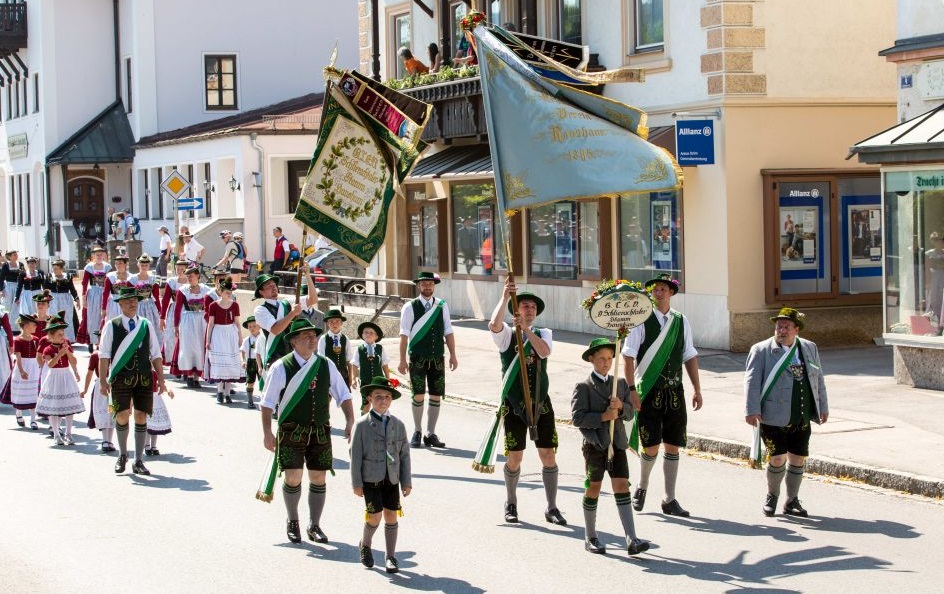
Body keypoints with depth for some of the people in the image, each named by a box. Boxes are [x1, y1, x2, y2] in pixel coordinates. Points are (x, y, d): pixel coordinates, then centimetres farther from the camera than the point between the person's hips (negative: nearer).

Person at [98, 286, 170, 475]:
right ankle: (122, 455, 14)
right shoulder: (111, 326, 2)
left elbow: (155, 355, 12)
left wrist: (161, 380, 7)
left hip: (144, 378, 3)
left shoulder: (146, 325, 11)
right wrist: (103, 381, -6)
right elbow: (104, 355, 0)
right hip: (121, 377, -3)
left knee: (141, 416, 1)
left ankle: (138, 461, 11)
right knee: (122, 415, -9)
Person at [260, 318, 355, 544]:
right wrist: (267, 432, -7)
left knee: (318, 478, 5)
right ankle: (292, 522, 18)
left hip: (320, 431, 3)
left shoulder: (326, 365, 5)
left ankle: (314, 526, 20)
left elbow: (343, 396, 10)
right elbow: (268, 403, -2)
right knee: (293, 478, -7)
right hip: (291, 431, -3)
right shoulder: (281, 368, -6)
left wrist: (350, 422, -2)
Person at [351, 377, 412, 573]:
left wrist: (406, 482, 6)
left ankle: (391, 556, 16)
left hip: (392, 479, 3)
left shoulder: (398, 424, 6)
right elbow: (355, 454, -4)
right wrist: (356, 483, -7)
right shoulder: (362, 424, -5)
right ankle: (365, 545, 20)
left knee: (391, 516, 4)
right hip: (371, 478, -3)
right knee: (375, 516, -8)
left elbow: (404, 454, 8)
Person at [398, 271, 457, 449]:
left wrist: (452, 355, 5)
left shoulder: (442, 306, 7)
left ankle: (430, 434, 13)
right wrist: (403, 359, -8)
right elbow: (404, 334, -4)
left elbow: (448, 332, 10)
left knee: (436, 396, 3)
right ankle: (417, 431, 12)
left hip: (437, 359, 3)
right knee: (418, 395, -6)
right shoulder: (410, 307, -3)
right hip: (417, 359, -3)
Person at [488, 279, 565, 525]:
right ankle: (511, 504, 23)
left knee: (548, 454, 0)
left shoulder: (543, 333, 7)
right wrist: (505, 297, -27)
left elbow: (544, 351, -15)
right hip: (514, 404, -2)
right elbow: (494, 324, -24)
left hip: (541, 403, 2)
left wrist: (526, 329, -24)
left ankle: (552, 508, 9)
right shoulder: (507, 334, 0)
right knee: (514, 457, 2)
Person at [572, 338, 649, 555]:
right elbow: (577, 417, -12)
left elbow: (629, 413, 9)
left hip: (617, 442, 3)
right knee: (593, 488, 6)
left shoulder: (621, 383, 12)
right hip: (594, 445, -3)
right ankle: (591, 538, 20)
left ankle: (632, 540, -11)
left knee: (622, 486, -5)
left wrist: (621, 407, -13)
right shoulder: (583, 387, -3)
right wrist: (603, 417, -19)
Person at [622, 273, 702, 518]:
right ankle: (642, 487, 23)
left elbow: (690, 357, 13)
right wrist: (632, 390, -14)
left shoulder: (681, 322, 8)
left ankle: (670, 500, 13)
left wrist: (697, 389, 9)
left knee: (673, 446, 4)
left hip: (674, 392, 4)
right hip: (648, 393, -4)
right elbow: (628, 357, -8)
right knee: (651, 446, -5)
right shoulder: (642, 320, -5)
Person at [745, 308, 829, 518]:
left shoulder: (810, 348, 12)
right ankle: (772, 496, 18)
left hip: (802, 419, 4)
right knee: (777, 459, -7)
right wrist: (752, 410, -17)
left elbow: (818, 379, 19)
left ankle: (792, 501, 22)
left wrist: (823, 407, 16)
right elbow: (752, 380, -8)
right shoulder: (762, 350, -2)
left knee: (798, 459, 6)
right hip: (774, 419, -4)